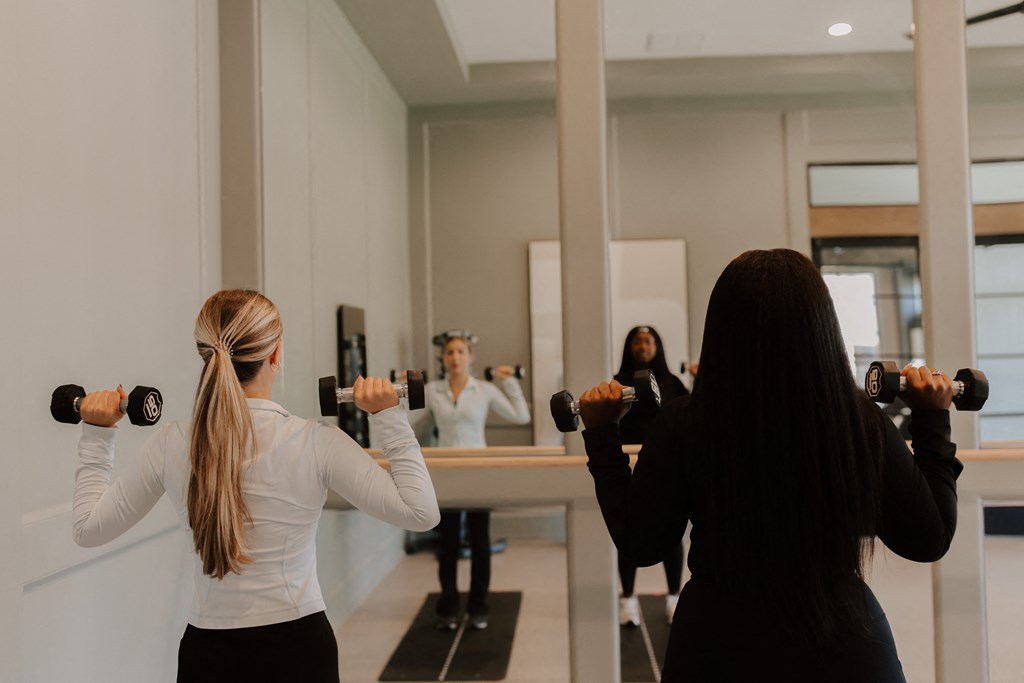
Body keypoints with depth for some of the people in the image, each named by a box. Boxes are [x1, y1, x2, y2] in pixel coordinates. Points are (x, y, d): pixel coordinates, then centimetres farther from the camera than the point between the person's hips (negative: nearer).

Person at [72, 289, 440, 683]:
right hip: (299, 649, -2)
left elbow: (89, 527, 4)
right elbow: (421, 512, -13)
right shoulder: (315, 443, -15)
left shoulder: (169, 446, -8)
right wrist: (389, 418, -8)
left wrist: (97, 435, 12)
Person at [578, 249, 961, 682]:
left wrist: (602, 436, 1)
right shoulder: (863, 421, -14)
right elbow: (928, 541, -1)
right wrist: (933, 421, 7)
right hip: (846, 648, 1)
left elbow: (640, 546, -7)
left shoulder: (683, 424, -17)